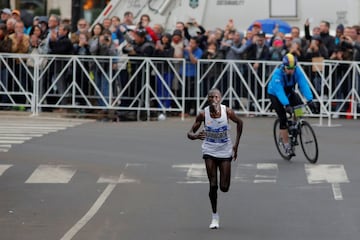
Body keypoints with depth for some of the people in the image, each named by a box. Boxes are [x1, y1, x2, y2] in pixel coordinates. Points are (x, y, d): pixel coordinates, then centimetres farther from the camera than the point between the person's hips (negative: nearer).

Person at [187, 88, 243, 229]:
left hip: (225, 152, 1)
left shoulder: (227, 112, -13)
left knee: (224, 187, 0)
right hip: (209, 151, -1)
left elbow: (239, 122, 7)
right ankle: (215, 216, 8)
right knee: (213, 185, -8)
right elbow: (190, 133, -10)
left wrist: (236, 144, 5)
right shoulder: (203, 114, -14)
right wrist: (196, 136, -35)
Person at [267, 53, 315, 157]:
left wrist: (310, 100, -45)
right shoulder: (278, 73, -34)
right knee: (283, 119, -15)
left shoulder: (297, 71, -24)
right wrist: (287, 105, -55)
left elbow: (304, 85, -32)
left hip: (289, 92, 4)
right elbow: (279, 91, -43)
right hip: (275, 94, -4)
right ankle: (287, 147, -7)